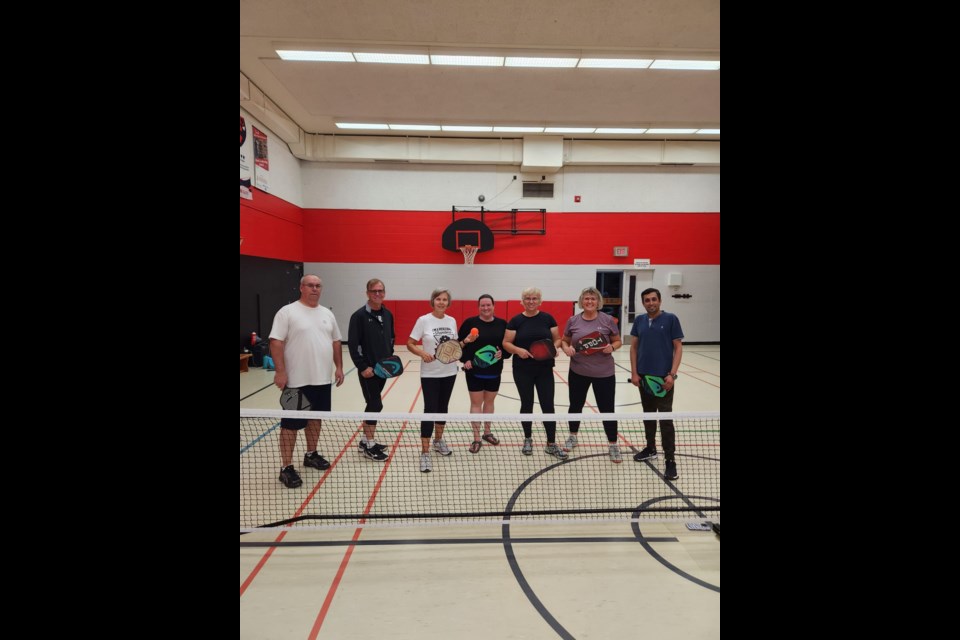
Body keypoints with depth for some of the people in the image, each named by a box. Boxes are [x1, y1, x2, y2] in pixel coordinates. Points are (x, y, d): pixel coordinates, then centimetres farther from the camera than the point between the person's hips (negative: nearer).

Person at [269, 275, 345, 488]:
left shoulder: (327, 313, 11)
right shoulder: (287, 312, -8)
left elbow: (335, 342, 16)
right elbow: (276, 342, -12)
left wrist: (338, 367, 10)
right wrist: (280, 371, -18)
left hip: (323, 379, 6)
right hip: (297, 380, -6)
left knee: (316, 417, 17)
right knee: (291, 423, 0)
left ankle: (311, 454, 34)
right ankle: (286, 467, 9)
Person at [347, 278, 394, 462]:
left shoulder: (388, 314, 8)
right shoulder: (359, 315, -11)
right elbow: (353, 344, -13)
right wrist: (362, 366, -17)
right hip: (367, 369, -6)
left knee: (373, 404, 14)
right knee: (375, 405, -5)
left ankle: (365, 440, 27)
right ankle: (369, 445, 9)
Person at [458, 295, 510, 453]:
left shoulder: (502, 324, 1)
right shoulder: (470, 322, -6)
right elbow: (459, 343, -2)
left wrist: (503, 353, -13)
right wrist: (464, 359, -12)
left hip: (494, 372, 3)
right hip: (474, 371, -3)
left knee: (489, 401, 16)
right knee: (476, 403, 2)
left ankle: (487, 432, 33)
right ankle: (476, 439, 10)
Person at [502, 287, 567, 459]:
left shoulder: (548, 318, 3)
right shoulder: (516, 320, -1)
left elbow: (557, 339, 8)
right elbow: (506, 343, -1)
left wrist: (554, 347, -13)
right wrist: (518, 350, -19)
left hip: (545, 370, 1)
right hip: (522, 371, -1)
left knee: (548, 405, 1)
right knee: (526, 404, 10)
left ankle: (551, 444, 13)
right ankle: (528, 440, 28)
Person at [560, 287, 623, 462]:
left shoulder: (607, 320, -4)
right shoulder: (573, 321, 0)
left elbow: (618, 341, 4)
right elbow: (564, 341, 10)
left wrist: (612, 347, -17)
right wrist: (566, 348, -12)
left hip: (604, 373, -2)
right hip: (578, 372, 2)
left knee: (607, 409, 3)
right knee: (575, 405, 16)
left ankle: (613, 445, 19)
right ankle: (573, 436, 38)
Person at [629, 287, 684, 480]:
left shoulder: (671, 319, -4)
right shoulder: (639, 321, 7)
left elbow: (678, 348, -4)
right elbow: (634, 347, 10)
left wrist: (672, 374, -13)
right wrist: (634, 372, 2)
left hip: (663, 377, -4)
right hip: (644, 376, 4)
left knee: (665, 419, -3)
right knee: (648, 415, 15)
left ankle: (670, 460, 4)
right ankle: (651, 448, 31)